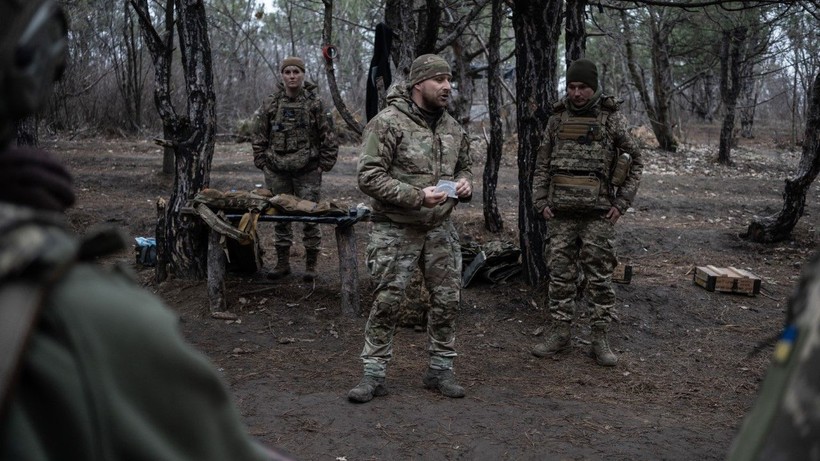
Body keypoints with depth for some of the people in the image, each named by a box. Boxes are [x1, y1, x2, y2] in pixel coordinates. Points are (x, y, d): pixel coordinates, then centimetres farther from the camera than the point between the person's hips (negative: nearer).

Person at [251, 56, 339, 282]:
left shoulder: (314, 103, 1)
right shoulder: (270, 103, 5)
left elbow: (328, 136, 2)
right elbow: (258, 136, 10)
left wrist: (324, 164, -3)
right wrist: (262, 162, 4)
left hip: (308, 171, -2)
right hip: (277, 171, 2)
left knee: (310, 216, -1)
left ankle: (311, 265, 10)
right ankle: (283, 263, 21)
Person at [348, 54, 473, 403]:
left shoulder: (451, 126, 9)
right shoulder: (388, 123, -12)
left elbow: (465, 165, 23)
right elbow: (369, 177, -17)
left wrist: (465, 183, -1)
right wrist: (417, 196, -25)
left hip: (439, 229, 6)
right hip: (396, 230, -6)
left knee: (447, 300, 8)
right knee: (386, 302, -1)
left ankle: (441, 369, 24)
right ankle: (374, 374, 12)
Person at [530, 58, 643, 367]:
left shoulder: (612, 119, 1)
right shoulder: (557, 119, 9)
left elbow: (635, 162, 4)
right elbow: (542, 164, 12)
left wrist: (622, 202, -4)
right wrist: (540, 201, 3)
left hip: (599, 213, -2)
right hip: (561, 213, 3)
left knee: (600, 277, 2)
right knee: (560, 275, 7)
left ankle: (600, 339, 10)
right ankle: (559, 333, 17)